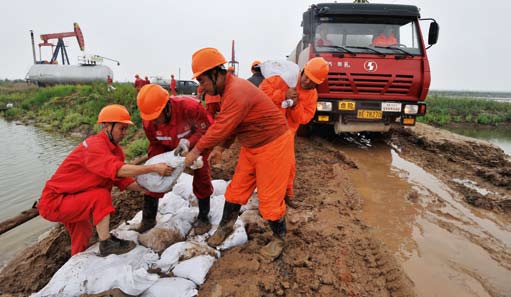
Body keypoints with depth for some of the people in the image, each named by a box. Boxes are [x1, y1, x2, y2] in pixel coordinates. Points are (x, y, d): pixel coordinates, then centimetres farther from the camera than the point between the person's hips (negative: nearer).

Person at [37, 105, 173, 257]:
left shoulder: (114, 149, 1)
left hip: (69, 199, 10)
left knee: (83, 235, 23)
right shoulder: (94, 145, -27)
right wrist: (154, 168, -41)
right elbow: (118, 170, -42)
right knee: (101, 196, -27)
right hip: (54, 201, -10)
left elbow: (123, 180, -3)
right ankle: (106, 244, -16)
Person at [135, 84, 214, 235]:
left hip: (196, 144, -3)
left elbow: (207, 131, -28)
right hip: (168, 147, 3)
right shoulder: (148, 120, -25)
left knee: (201, 177, -7)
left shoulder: (190, 107, -40)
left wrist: (188, 142, -42)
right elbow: (155, 144, -8)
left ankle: (203, 218, 15)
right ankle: (148, 219, 14)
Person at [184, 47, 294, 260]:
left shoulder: (237, 92, -28)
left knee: (270, 198, 2)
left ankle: (279, 238, 26)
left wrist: (196, 151, -16)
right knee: (237, 189, 15)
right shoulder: (228, 90, 5)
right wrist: (220, 148, 4)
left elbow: (221, 127, -27)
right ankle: (225, 227, 35)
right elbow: (229, 124, 12)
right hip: (252, 146, 9)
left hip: (273, 145, -9)